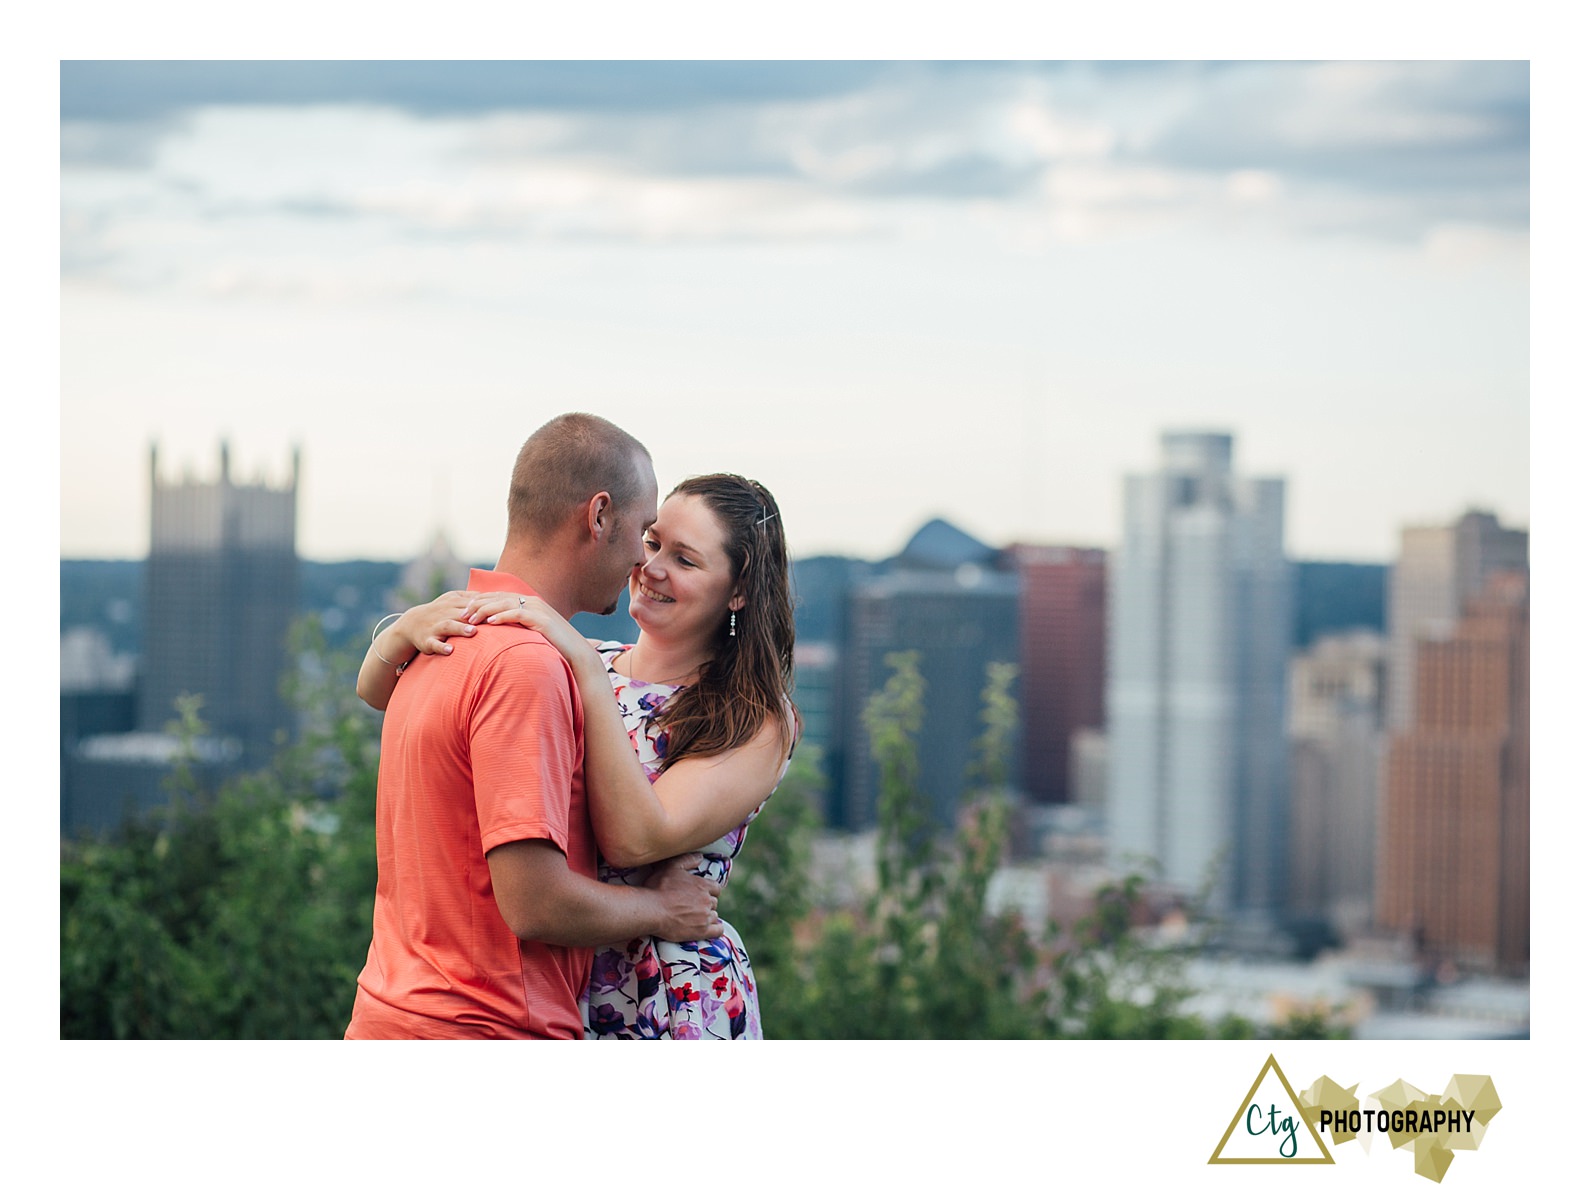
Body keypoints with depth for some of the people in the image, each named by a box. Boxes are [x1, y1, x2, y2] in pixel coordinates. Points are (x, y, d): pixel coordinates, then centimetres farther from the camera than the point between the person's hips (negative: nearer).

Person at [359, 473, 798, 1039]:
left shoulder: (758, 721, -9)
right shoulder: (568, 669, 4)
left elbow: (633, 841, -25)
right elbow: (378, 691, 2)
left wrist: (587, 667, -26)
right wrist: (411, 626, -21)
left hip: (674, 1007, -4)